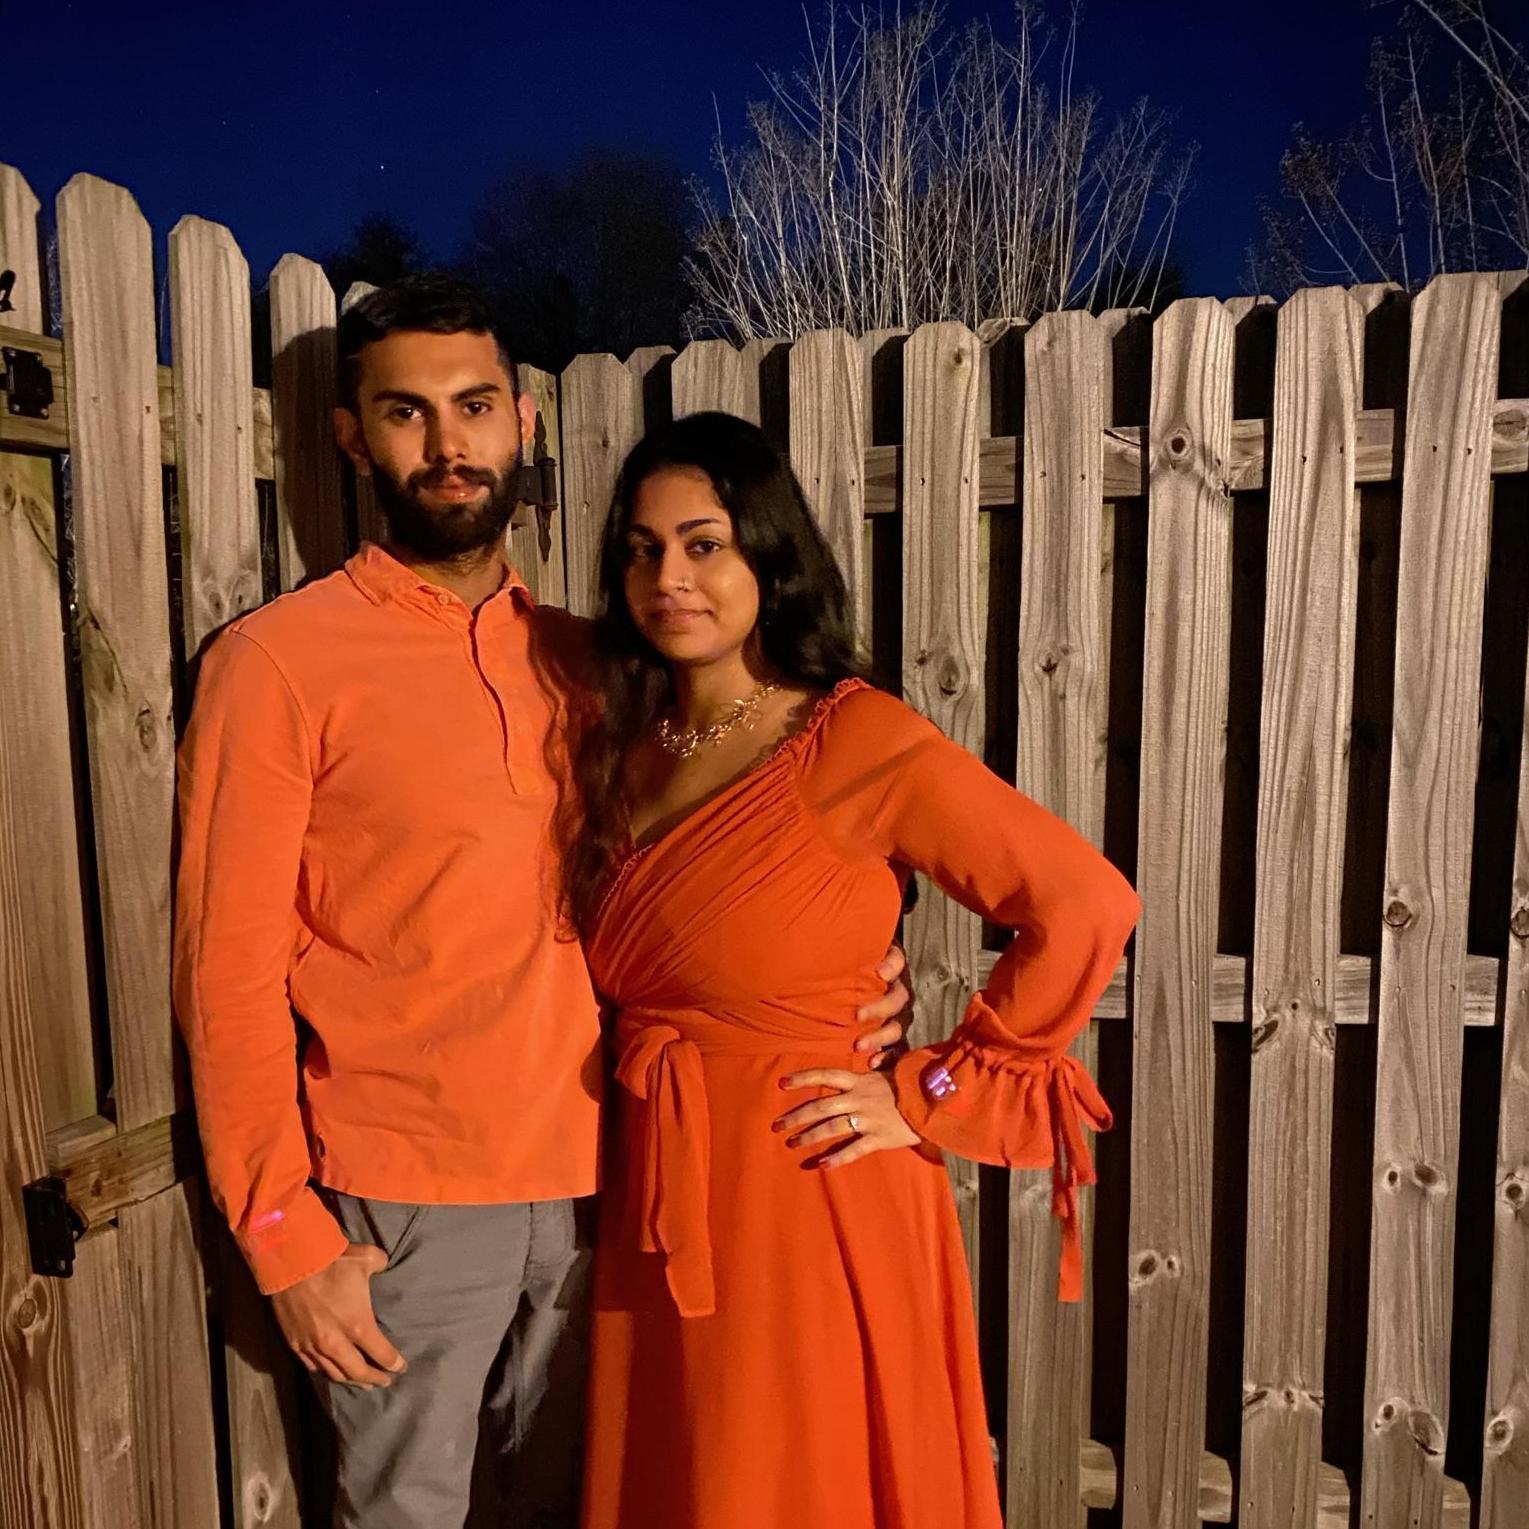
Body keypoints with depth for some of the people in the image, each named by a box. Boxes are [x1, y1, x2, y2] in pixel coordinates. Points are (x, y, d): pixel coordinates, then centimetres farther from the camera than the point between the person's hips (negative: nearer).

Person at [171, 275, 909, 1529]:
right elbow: (230, 973, -9)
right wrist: (286, 1235, -10)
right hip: (402, 1205, -4)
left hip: (589, 1183, 4)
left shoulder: (580, 661, 7)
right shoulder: (279, 660, -8)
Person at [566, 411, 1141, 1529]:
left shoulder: (861, 740, -16)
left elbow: (1087, 907, -17)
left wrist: (930, 1095, -13)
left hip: (809, 1206, -6)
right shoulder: (622, 752, 5)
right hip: (661, 1206, 6)